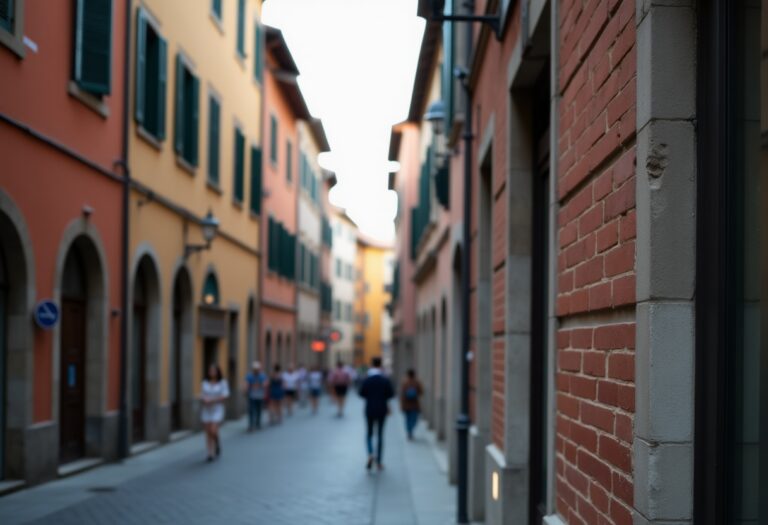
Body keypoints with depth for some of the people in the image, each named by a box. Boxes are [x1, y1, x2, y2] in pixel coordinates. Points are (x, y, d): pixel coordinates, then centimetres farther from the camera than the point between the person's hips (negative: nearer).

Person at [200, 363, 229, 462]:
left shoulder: (222, 382, -5)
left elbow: (225, 396, -9)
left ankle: (217, 444, 14)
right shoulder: (205, 382, 5)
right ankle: (210, 453, 7)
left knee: (213, 431, -16)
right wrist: (203, 399, -13)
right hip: (206, 410, 3)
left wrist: (213, 400, -19)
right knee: (208, 432, 0)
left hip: (217, 410, -3)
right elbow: (203, 396, 11)